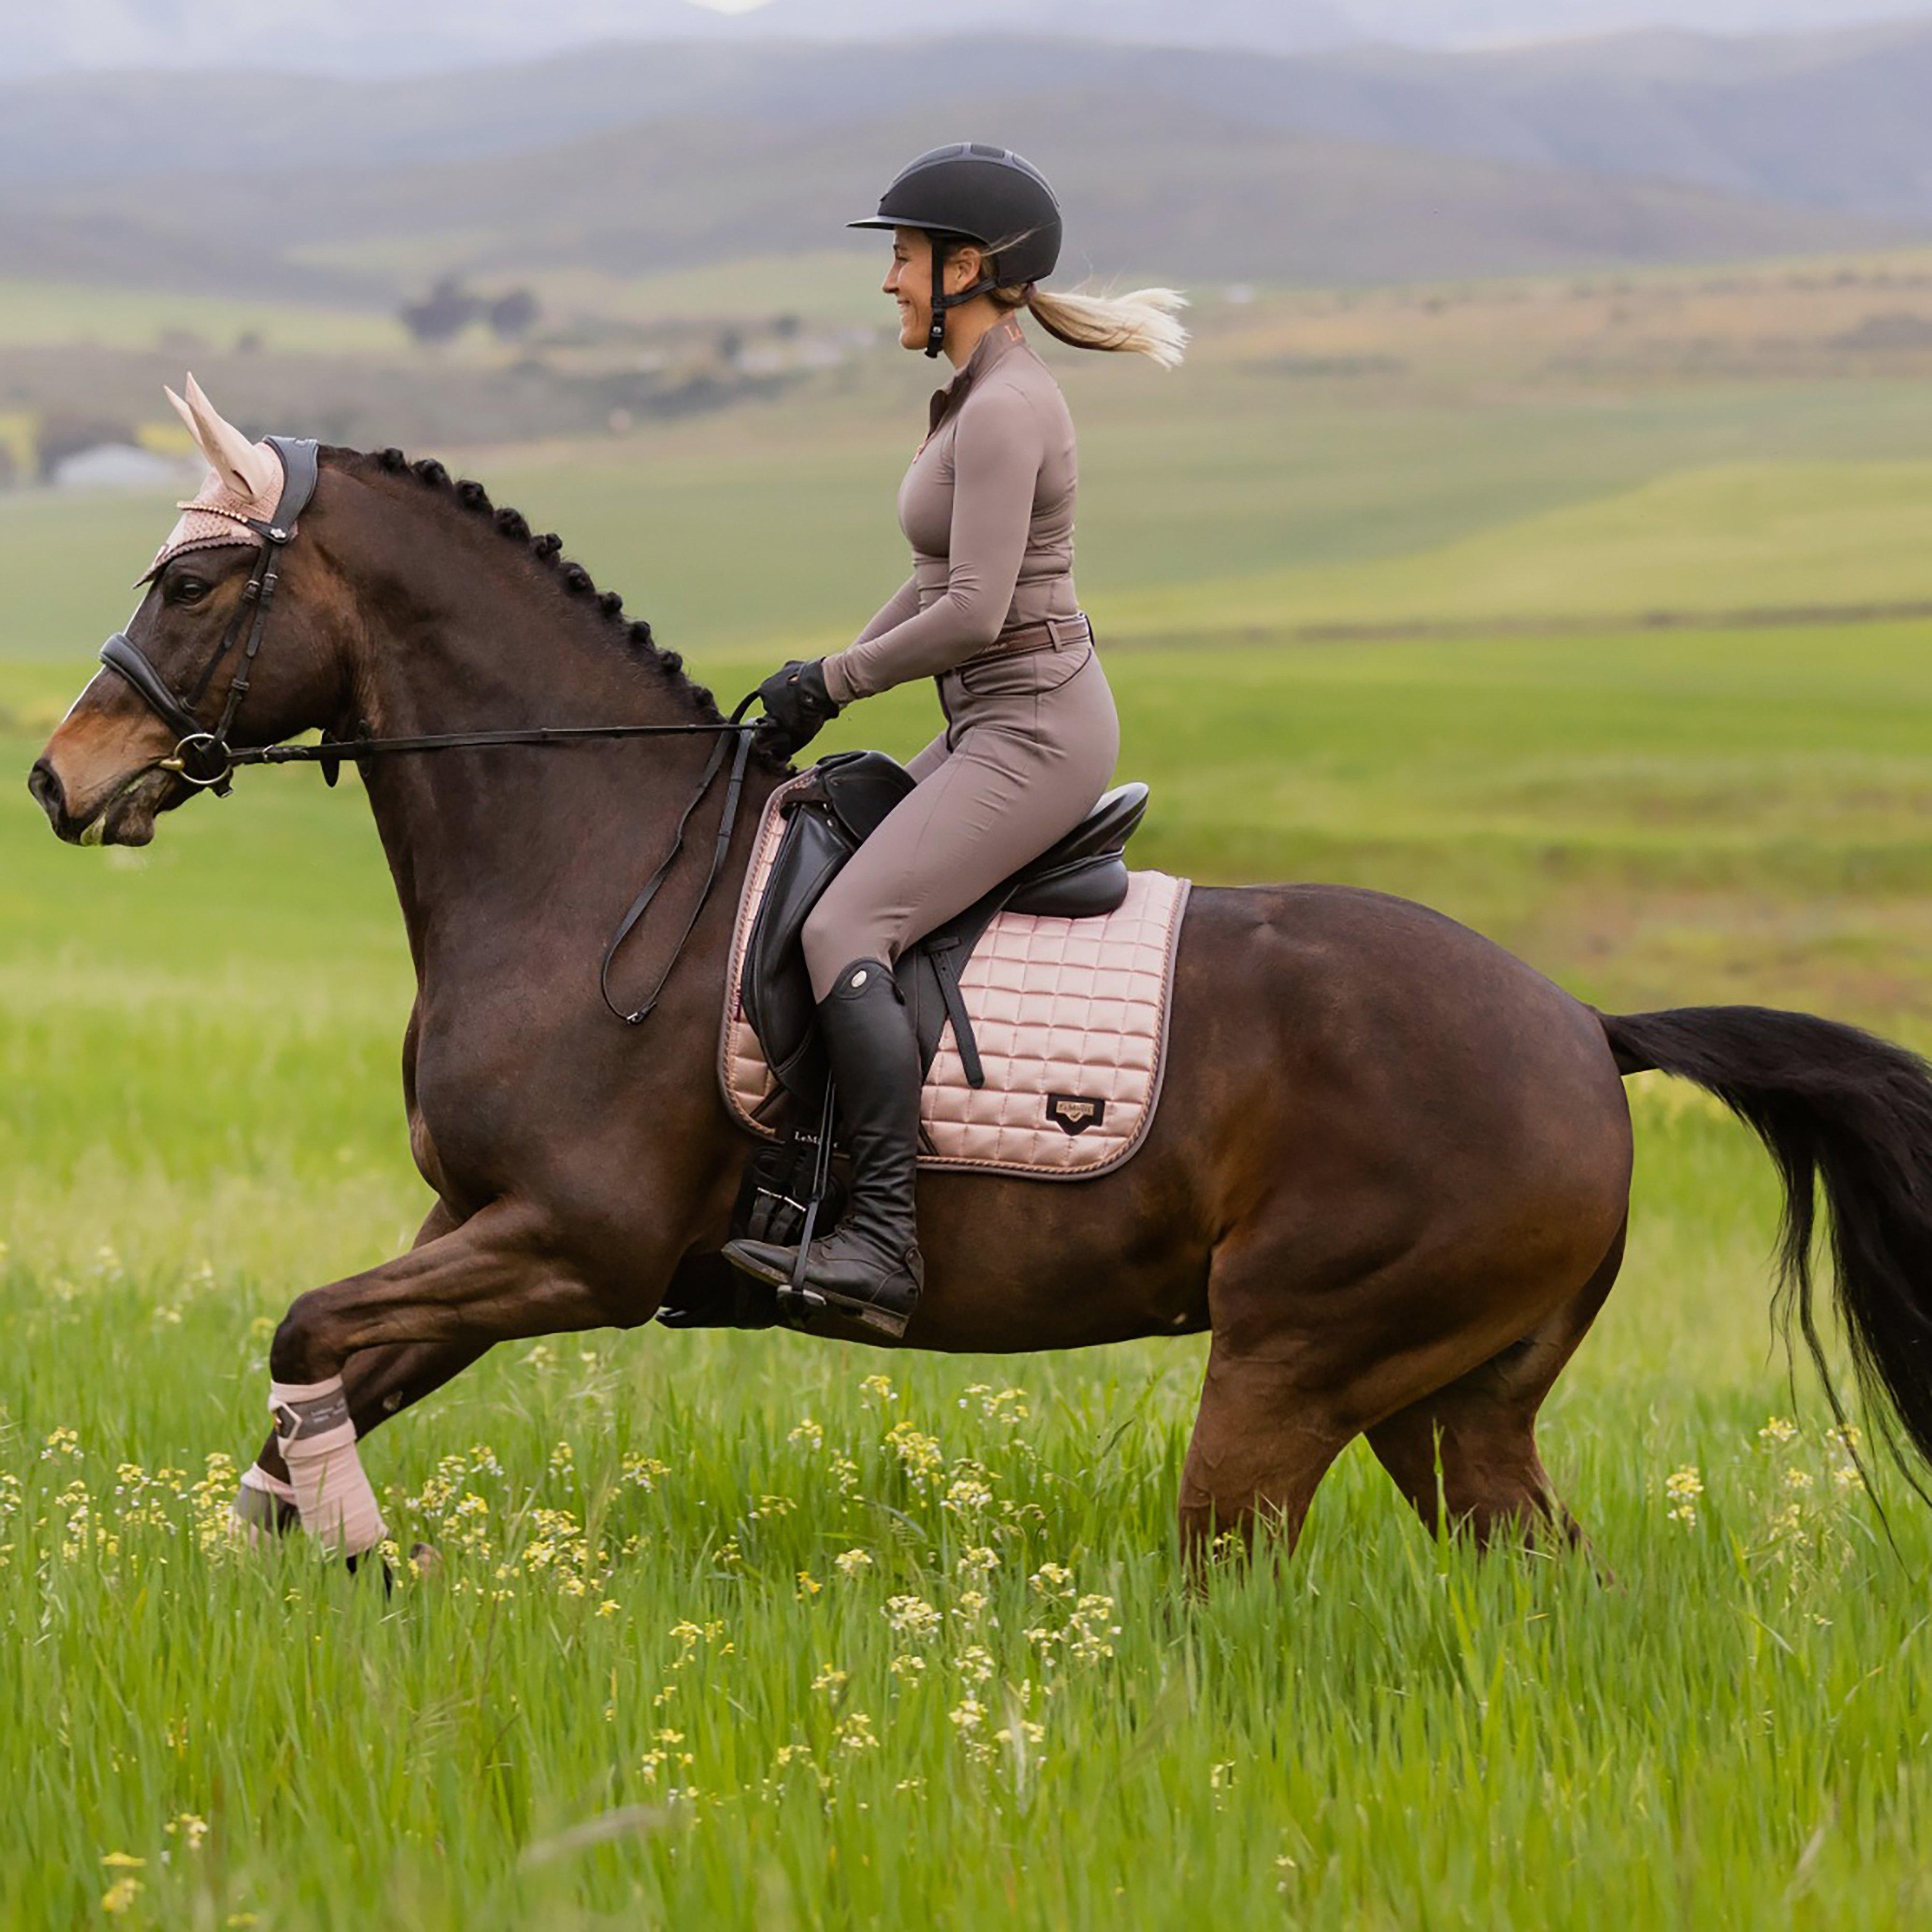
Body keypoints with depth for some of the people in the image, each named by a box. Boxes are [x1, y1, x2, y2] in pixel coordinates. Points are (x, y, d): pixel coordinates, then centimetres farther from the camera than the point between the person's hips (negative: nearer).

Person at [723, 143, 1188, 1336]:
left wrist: (835, 685, -11)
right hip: (1002, 729, 11)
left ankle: (885, 1239, -29)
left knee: (844, 929, -23)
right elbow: (949, 575, 23)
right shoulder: (990, 394, 15)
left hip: (1033, 731, -11)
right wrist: (833, 675, 13)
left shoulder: (1005, 409, -17)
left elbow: (971, 613, -23)